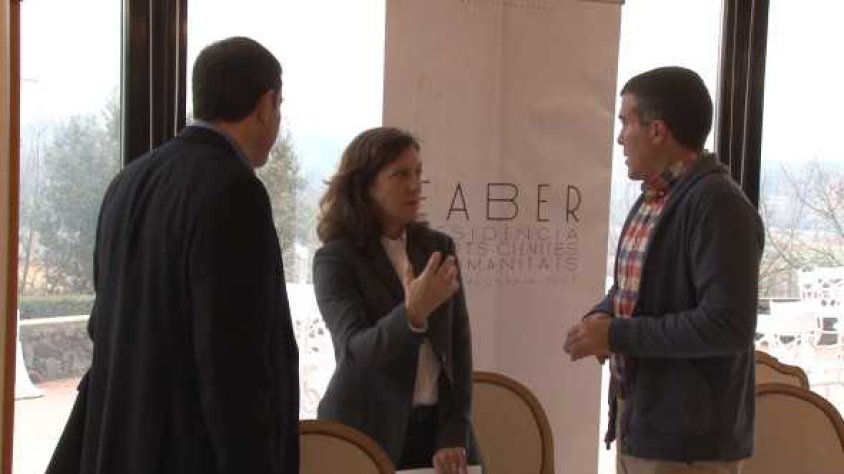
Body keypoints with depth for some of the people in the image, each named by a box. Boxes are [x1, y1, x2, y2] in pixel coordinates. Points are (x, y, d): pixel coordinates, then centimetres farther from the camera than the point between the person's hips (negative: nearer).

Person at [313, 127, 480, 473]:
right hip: (367, 435, -3)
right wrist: (412, 315, -35)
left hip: (437, 427, 3)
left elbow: (458, 344, 3)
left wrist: (454, 435, -5)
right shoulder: (335, 259, -7)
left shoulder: (438, 247, 5)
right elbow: (355, 350, -18)